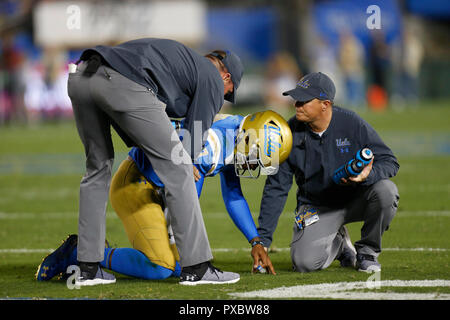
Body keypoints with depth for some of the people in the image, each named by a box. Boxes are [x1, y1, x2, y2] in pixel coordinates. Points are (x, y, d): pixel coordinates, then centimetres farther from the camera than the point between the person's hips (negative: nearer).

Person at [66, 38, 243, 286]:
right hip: (124, 84, -8)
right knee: (177, 168, 6)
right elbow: (192, 144, 16)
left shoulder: (182, 57, 39)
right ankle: (196, 266, 6)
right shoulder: (212, 79, 18)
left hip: (79, 78, 8)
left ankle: (88, 267, 22)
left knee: (98, 167, 24)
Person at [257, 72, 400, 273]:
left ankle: (367, 251, -5)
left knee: (386, 190, -32)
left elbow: (390, 162, -14)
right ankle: (337, 245, 15)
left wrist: (367, 175, -38)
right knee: (304, 262, -23)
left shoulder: (352, 123, -16)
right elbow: (276, 188, -8)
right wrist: (262, 239, -12)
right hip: (317, 208, 0)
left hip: (356, 199, 0)